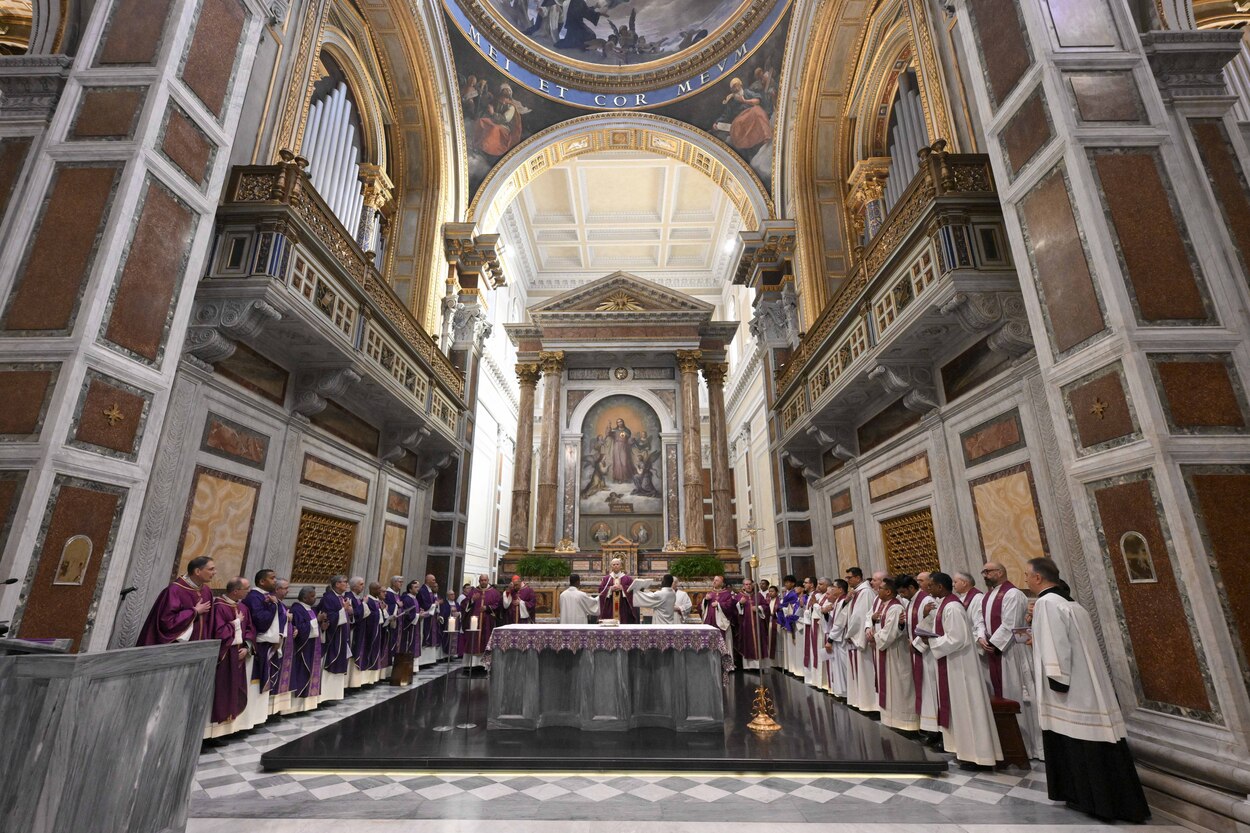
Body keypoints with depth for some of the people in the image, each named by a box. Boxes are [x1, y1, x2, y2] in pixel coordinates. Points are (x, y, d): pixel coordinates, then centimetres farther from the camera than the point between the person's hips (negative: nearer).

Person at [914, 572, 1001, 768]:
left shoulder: (952, 607, -22)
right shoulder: (945, 604, 8)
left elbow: (956, 639, -25)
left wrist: (930, 641, -18)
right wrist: (927, 638, 3)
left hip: (958, 663, -10)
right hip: (950, 662, 10)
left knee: (964, 705, 0)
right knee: (956, 705, 17)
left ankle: (973, 753, 10)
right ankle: (964, 748, 27)